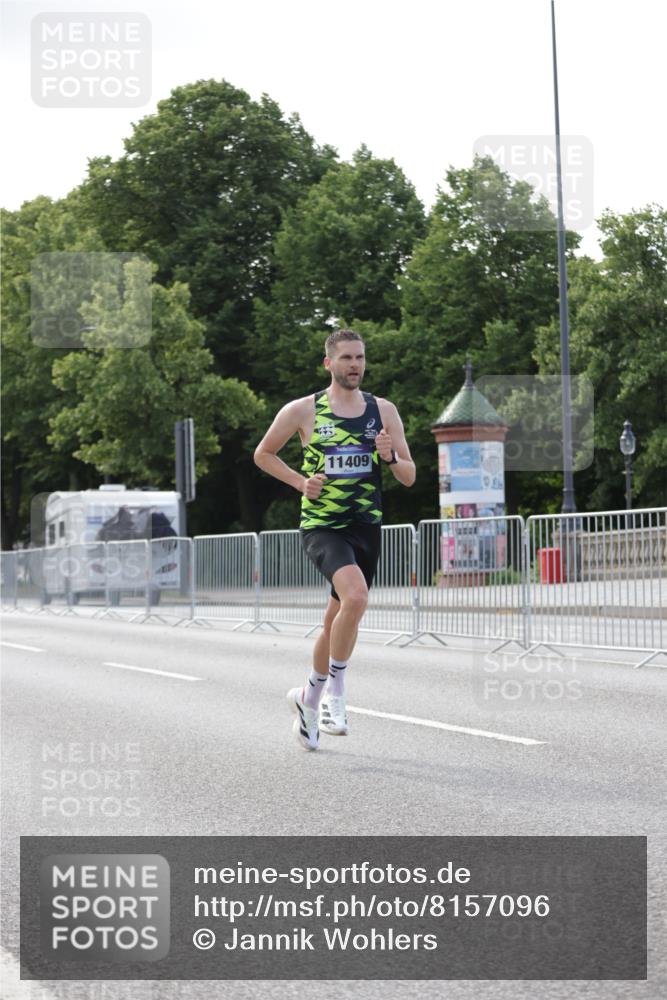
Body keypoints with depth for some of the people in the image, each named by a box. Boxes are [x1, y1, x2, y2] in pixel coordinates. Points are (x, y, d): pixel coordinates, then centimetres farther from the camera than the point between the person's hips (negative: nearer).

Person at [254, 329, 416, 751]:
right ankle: (335, 691, -13)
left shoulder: (384, 411, 5)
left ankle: (310, 696, 35)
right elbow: (263, 454, 10)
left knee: (338, 620, 13)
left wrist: (390, 457, -15)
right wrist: (300, 481, -4)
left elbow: (409, 476, 6)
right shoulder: (302, 410, -3)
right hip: (321, 526, -4)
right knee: (356, 597, -28)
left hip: (366, 528, 4)